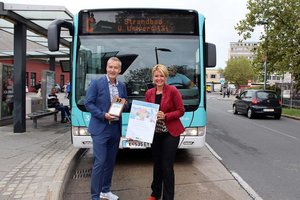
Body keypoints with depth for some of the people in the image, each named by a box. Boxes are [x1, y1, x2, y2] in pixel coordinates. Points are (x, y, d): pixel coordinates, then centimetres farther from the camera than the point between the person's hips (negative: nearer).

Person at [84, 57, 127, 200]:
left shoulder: (122, 86, 10)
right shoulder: (96, 83, -7)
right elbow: (88, 103, -10)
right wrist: (103, 115, -20)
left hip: (115, 129, 6)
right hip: (100, 129, -6)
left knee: (110, 161, 14)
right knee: (100, 162, -5)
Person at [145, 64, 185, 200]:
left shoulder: (173, 90, -10)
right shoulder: (149, 93, 4)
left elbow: (181, 111, -9)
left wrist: (165, 116, -21)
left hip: (170, 133, -5)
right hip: (155, 133, 5)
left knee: (167, 166, 0)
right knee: (157, 164, 16)